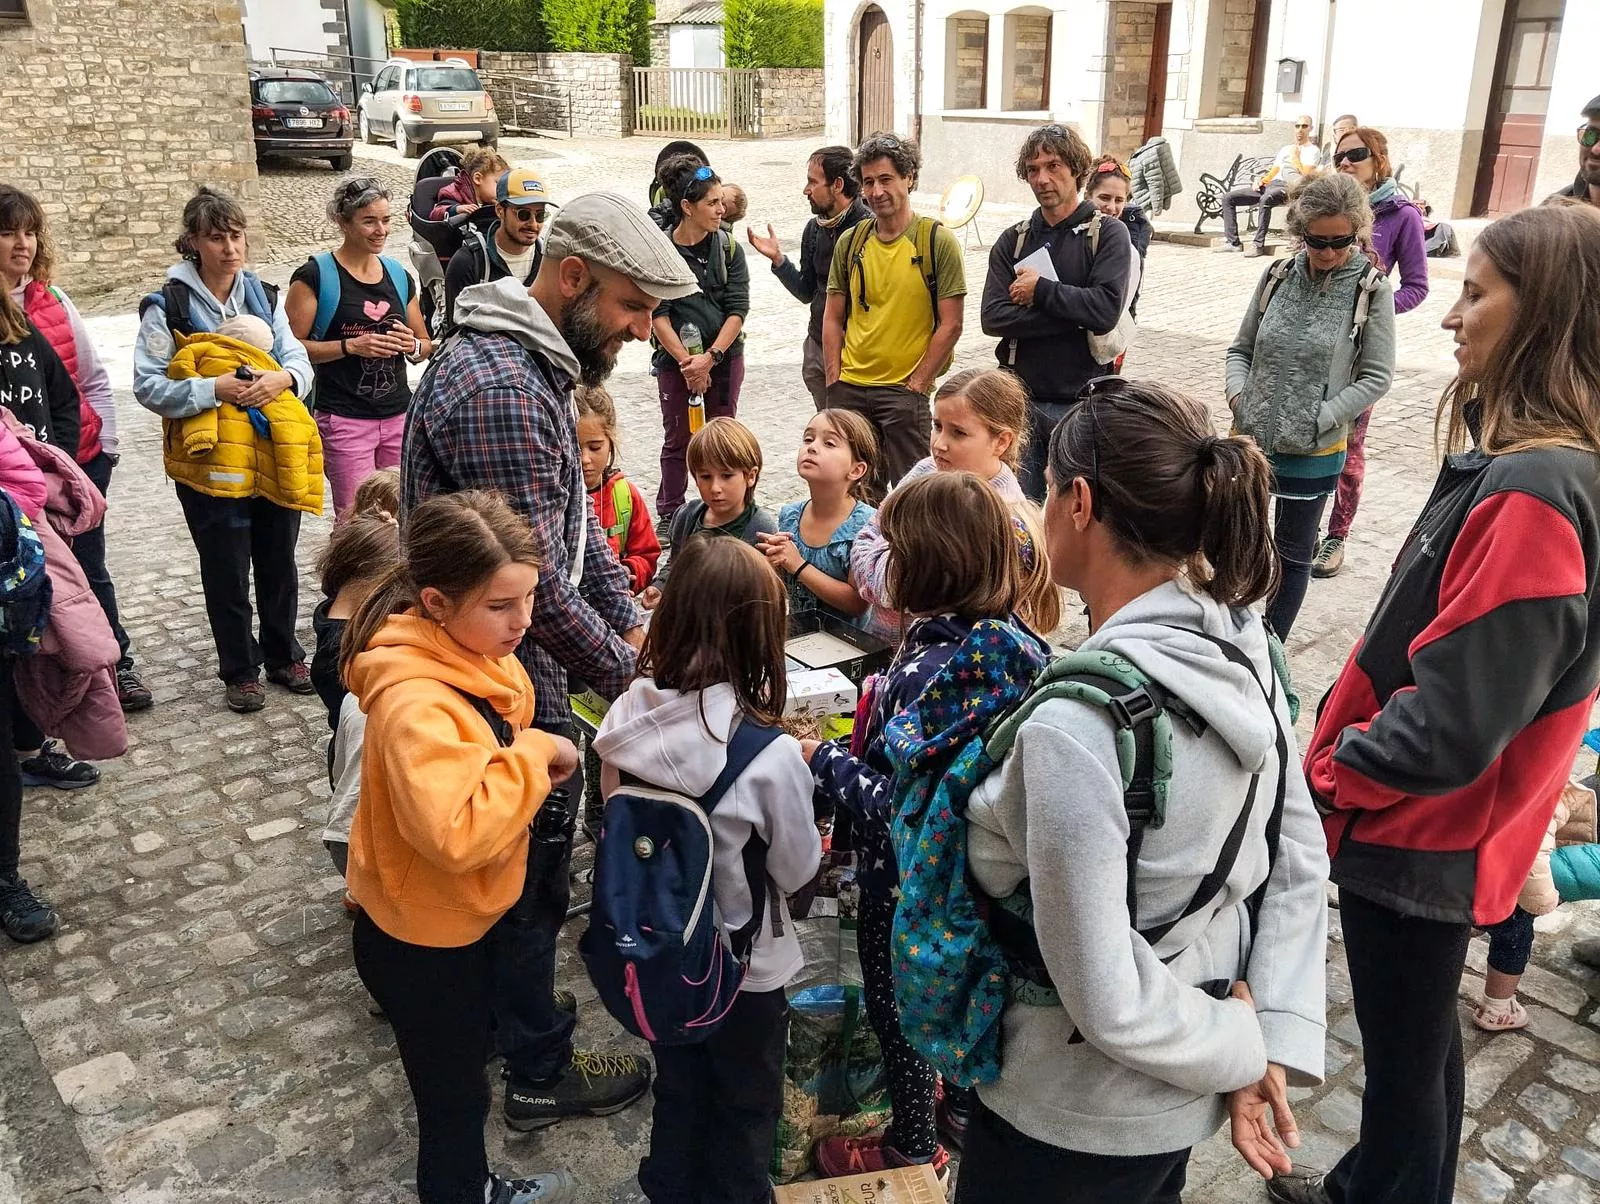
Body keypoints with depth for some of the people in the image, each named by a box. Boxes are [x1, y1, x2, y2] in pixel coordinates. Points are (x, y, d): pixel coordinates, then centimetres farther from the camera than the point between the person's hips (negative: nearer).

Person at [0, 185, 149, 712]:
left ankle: (116, 665, 25)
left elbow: (94, 378, 11)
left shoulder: (53, 299, 6)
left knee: (89, 568, 13)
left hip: (81, 458, 3)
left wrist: (105, 443, 6)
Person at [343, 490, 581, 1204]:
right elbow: (455, 831, -46)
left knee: (465, 1066, 32)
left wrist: (536, 757, -7)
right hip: (423, 944, -9)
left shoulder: (473, 648, -8)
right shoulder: (414, 702, -36)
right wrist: (533, 754, -33)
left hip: (467, 916, 9)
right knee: (455, 1098, 14)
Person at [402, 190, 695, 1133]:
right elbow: (536, 577, -28)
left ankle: (502, 1019, 45)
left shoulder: (533, 364, 7)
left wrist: (629, 621, 4)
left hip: (511, 668, 10)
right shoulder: (499, 388, -27)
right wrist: (624, 672, -14)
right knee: (533, 871, 8)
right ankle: (542, 1072, 28)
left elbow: (576, 516, 14)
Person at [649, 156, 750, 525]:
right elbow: (657, 313, -9)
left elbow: (738, 309, -6)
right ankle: (669, 516, 21)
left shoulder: (729, 247, -2)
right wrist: (686, 361, -15)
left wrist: (710, 358, -15)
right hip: (675, 359, -1)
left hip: (725, 356, 2)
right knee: (678, 439, 9)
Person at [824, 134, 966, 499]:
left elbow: (950, 325, -6)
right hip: (850, 389, 4)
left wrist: (917, 385, -9)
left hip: (906, 389, -4)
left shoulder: (938, 241, -5)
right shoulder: (850, 242, 7)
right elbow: (833, 318, 12)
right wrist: (834, 380, 3)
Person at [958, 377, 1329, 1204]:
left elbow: (1105, 998, -28)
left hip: (1081, 1123, -7)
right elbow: (1301, 860, 0)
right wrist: (1276, 1040, -2)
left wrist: (1237, 1047, -11)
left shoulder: (1075, 724, -33)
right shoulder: (1241, 646, -8)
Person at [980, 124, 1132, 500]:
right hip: (1020, 398, 3)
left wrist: (1040, 290, -10)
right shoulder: (1013, 241, 9)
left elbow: (1105, 309, -17)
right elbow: (993, 317, -7)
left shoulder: (1109, 234, -1)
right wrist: (1074, 317, -13)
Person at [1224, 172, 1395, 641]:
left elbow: (1376, 376, -8)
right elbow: (1241, 349, 10)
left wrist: (1318, 419, -15)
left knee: (1293, 554, 12)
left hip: (1314, 452, -3)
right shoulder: (1278, 277, 1)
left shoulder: (1372, 291, -8)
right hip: (1251, 440, 3)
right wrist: (1238, 396, -7)